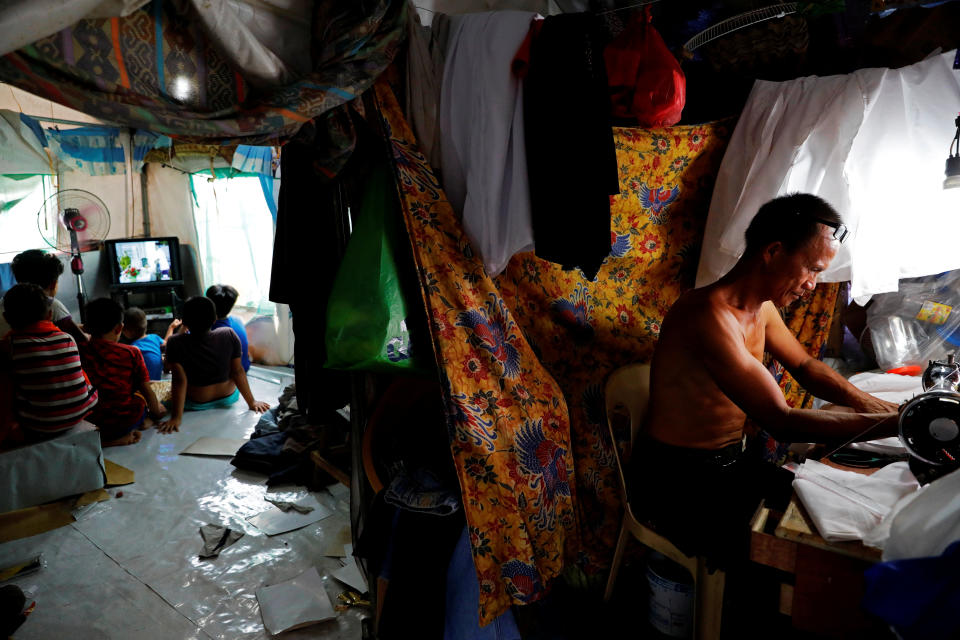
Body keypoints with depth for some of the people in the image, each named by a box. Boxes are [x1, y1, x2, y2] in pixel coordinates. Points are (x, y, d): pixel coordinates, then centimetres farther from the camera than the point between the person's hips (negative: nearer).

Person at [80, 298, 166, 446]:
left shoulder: (79, 353, -5)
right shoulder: (131, 353, -10)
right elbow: (147, 390, -2)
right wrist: (156, 411, 16)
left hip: (90, 420, 1)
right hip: (126, 421, -1)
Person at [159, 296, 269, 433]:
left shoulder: (175, 343, -22)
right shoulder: (229, 335, -19)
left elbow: (180, 380, -24)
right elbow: (238, 372, -14)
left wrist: (176, 418, -21)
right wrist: (251, 402, -6)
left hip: (196, 405, 0)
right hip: (228, 398, 1)